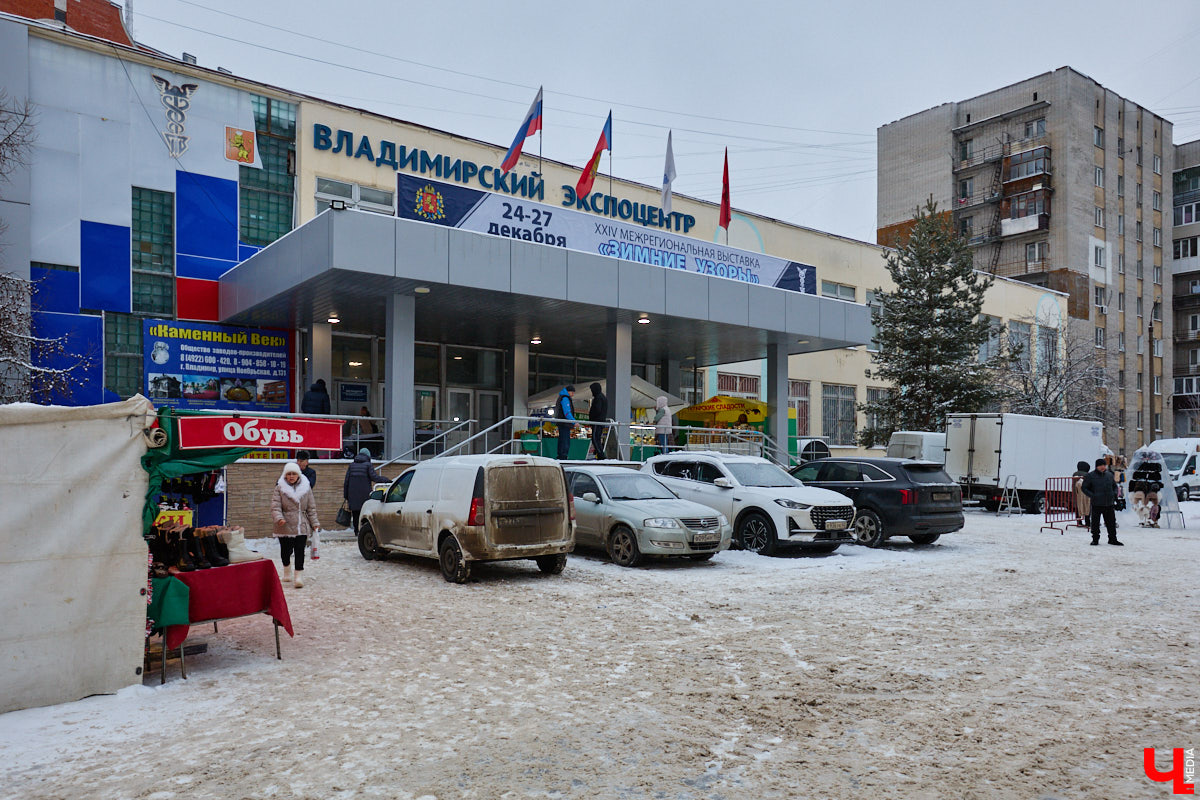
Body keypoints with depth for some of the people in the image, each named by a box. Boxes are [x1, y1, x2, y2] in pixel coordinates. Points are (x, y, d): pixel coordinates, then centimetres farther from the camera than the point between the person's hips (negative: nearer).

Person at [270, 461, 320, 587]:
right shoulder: (280, 488, 2)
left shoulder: (305, 488, 8)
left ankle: (298, 575, -5)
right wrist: (279, 518, -25)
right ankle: (287, 571, 35)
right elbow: (275, 506, -7)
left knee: (300, 551, -8)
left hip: (302, 526, 1)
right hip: (285, 526, 0)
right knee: (286, 551, 9)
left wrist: (314, 523, 6)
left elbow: (311, 508, 11)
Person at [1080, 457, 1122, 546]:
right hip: (1096, 504, -4)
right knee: (1095, 522, 2)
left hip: (1109, 503, 4)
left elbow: (1114, 486, 24)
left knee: (1111, 522, 8)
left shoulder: (1109, 475, 10)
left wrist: (1115, 494, 5)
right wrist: (1091, 495, -13)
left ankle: (1112, 539, 19)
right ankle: (1095, 539, 13)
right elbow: (1084, 488, 0)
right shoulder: (1091, 476, -4)